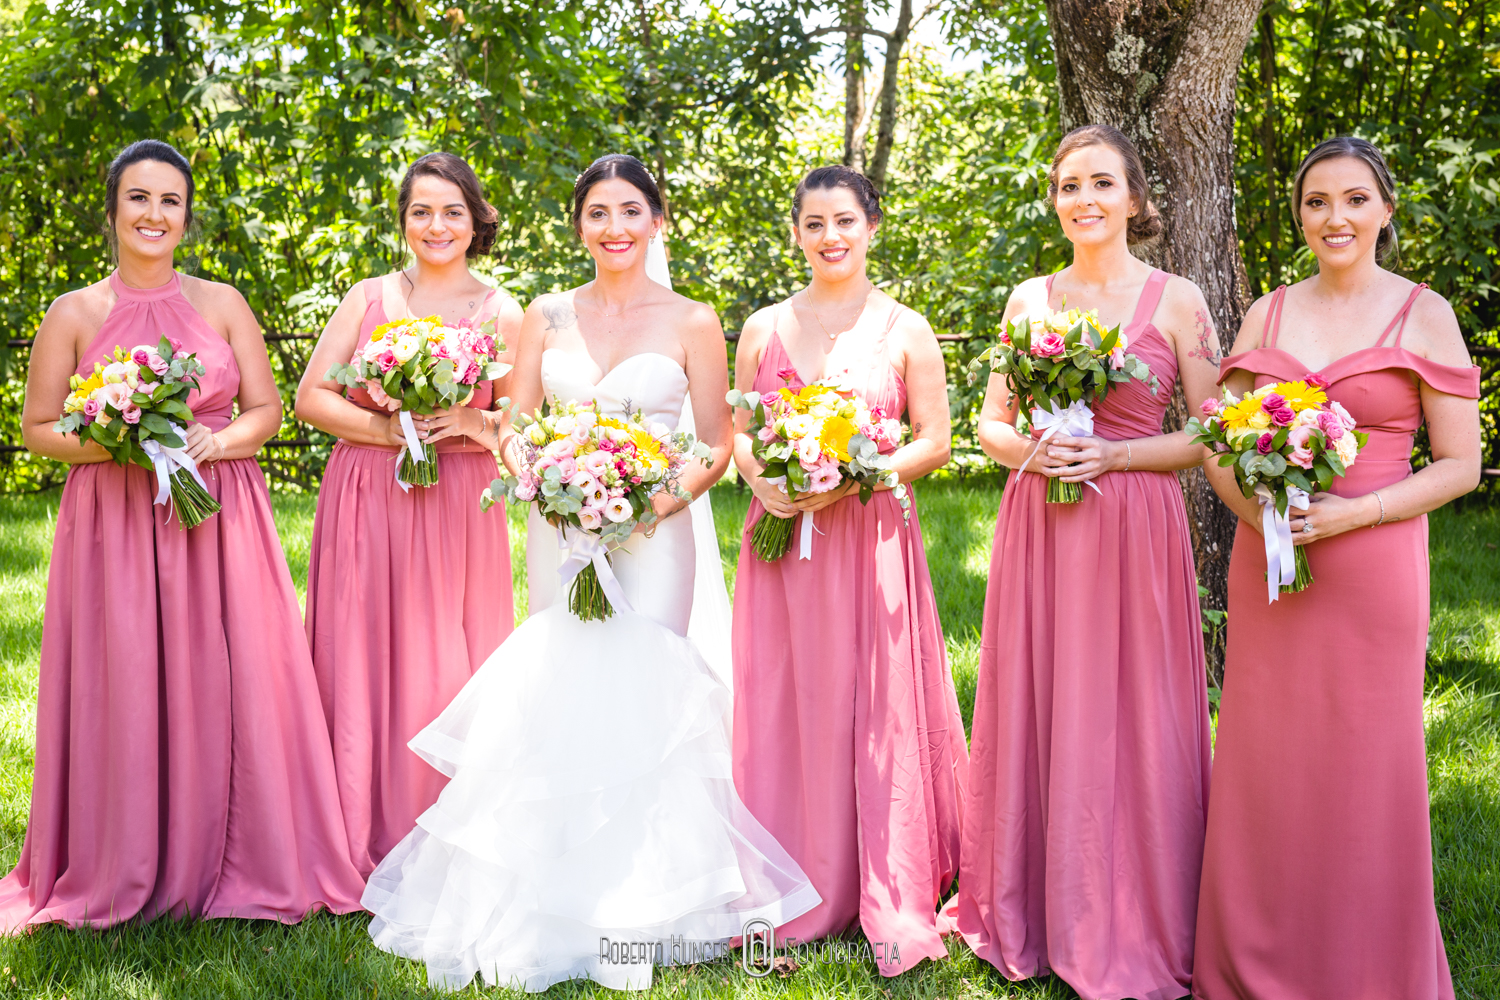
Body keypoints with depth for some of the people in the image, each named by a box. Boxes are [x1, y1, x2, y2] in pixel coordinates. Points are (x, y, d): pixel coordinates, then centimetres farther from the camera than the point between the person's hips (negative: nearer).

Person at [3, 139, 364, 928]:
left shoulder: (222, 303, 6)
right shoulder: (75, 314, 3)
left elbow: (266, 411, 7)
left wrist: (214, 441, -12)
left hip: (219, 517, 1)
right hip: (114, 523, -1)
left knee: (226, 684, -1)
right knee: (123, 690, -2)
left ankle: (233, 865, 12)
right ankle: (121, 877, 13)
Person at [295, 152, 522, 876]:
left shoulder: (501, 315, 5)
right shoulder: (369, 299, 8)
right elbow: (311, 396, 4)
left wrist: (471, 424, -15)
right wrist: (386, 427, -10)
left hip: (456, 510, -1)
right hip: (365, 504, 1)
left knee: (445, 671, -1)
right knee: (363, 661, 1)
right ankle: (363, 842, 11)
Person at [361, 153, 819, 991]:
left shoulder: (691, 322, 2)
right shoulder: (547, 316, 9)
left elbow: (717, 444, 2)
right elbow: (515, 426, 10)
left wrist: (666, 497, -16)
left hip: (652, 538, -3)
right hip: (560, 535, 3)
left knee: (636, 696, -8)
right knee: (558, 696, 1)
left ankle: (636, 911, 3)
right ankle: (558, 901, 12)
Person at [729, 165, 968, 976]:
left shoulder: (905, 330, 3)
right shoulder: (764, 328, 10)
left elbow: (933, 442, 1)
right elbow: (736, 430, 12)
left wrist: (853, 476, -14)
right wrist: (761, 481, -9)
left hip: (871, 536, -2)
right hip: (782, 539, 2)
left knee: (875, 711, -2)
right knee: (783, 711, 3)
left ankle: (892, 908, 7)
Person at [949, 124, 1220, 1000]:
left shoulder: (1176, 300, 0)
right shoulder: (1029, 299, 10)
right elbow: (992, 423, 14)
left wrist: (1113, 454, -14)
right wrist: (1029, 452, -8)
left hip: (1136, 531, -3)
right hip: (1037, 526, 3)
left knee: (1127, 723, 0)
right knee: (1034, 713, 7)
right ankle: (1032, 917, 20)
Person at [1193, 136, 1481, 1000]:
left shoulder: (1424, 314, -1)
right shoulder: (1269, 313, 8)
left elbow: (1460, 465, -3)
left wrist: (1351, 513, -16)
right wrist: (1253, 505, -10)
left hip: (1372, 565, -3)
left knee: (1365, 766, 3)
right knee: (1263, 760, 7)